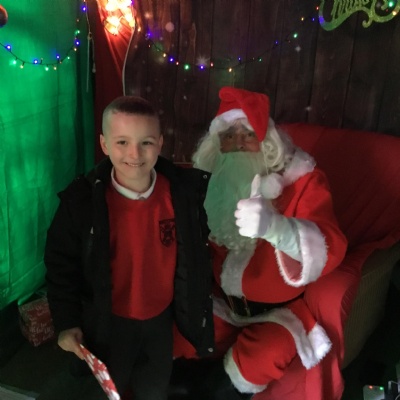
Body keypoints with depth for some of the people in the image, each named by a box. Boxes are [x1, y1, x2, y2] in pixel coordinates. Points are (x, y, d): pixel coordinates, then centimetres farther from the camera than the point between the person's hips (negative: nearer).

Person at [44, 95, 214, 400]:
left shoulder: (184, 190, -17)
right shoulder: (81, 199, -23)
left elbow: (198, 252, -1)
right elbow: (61, 263, -11)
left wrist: (198, 304, 5)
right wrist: (67, 322, -11)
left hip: (161, 318, 2)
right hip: (107, 323, -2)